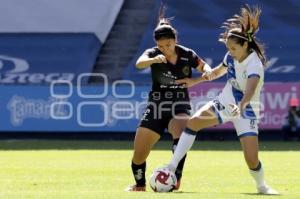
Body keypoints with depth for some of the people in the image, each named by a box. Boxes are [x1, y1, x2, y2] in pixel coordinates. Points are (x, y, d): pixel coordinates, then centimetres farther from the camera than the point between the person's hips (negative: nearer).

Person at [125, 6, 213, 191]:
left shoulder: (187, 55, -5)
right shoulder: (153, 54, -9)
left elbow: (204, 65, 10)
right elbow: (139, 63, -30)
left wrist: (207, 71, -16)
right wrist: (154, 59, -53)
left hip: (180, 107, -1)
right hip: (156, 107, 1)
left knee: (180, 134, -36)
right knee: (139, 154, 4)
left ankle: (176, 178, -32)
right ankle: (140, 185, 31)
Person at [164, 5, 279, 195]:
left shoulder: (254, 65, -27)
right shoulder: (231, 57, -5)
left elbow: (251, 88, -48)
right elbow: (218, 72, 19)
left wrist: (241, 105, -67)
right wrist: (195, 81, 19)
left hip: (246, 110, -6)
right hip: (224, 103, 6)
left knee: (252, 158, -16)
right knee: (193, 122, -17)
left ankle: (262, 186, 16)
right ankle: (172, 167, -14)